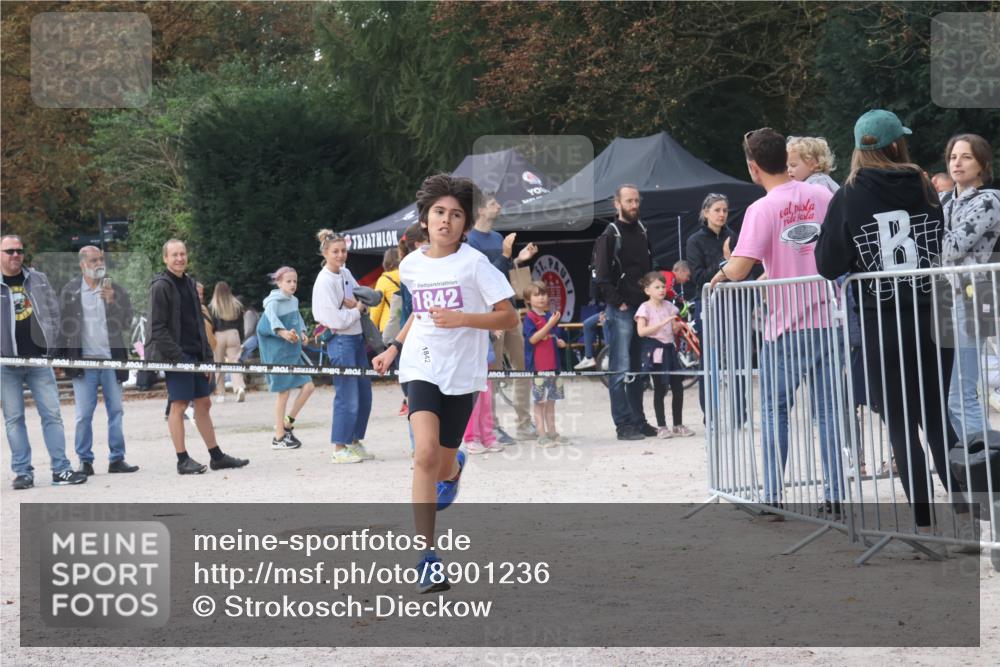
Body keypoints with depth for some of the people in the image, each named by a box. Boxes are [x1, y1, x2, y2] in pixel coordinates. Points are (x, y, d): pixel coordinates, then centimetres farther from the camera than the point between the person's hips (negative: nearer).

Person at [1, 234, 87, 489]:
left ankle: (61, 469, 2)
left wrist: (51, 344, 6)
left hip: (39, 358, 2)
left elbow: (54, 313, 15)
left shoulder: (38, 280, 10)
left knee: (52, 414, 0)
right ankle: (22, 472, 7)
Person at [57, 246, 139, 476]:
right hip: (84, 362, -1)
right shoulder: (70, 291, 6)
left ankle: (117, 459, 8)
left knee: (116, 411, 2)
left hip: (112, 361, 1)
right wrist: (63, 359, 1)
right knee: (83, 415, -3)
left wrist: (112, 302, -14)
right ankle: (85, 461, 4)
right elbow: (63, 325, 7)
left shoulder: (116, 290, 8)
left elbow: (126, 323, 1)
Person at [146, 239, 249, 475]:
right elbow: (158, 328, -13)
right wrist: (177, 356, -18)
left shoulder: (190, 283, 16)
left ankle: (217, 456, 15)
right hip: (175, 355, -8)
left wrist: (207, 356, 13)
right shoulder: (161, 286, -8)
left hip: (195, 355, 8)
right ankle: (183, 460, -1)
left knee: (204, 403, 10)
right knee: (178, 404, -5)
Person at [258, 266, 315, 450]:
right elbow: (270, 319, -33)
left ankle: (287, 423, 18)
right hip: (279, 354, -8)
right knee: (284, 392, -4)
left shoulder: (293, 301, 11)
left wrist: (302, 332, 7)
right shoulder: (274, 302, -14)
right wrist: (283, 332, -51)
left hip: (293, 354, 8)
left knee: (308, 386, 4)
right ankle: (279, 438, 6)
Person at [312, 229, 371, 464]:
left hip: (357, 338, 8)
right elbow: (338, 320, -19)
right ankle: (340, 449, 2)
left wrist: (356, 304, -6)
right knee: (348, 397, -7)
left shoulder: (345, 273, 9)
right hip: (340, 341, -8)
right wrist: (359, 309, -4)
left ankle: (355, 442, 22)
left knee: (364, 394, 11)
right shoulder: (325, 281, -14)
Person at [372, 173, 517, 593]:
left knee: (442, 465, 9)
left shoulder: (474, 263, -6)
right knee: (426, 453, -20)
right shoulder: (411, 265, 7)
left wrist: (462, 318, -20)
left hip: (462, 374, -1)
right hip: (422, 368, 1)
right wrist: (395, 348, 17)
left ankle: (454, 468, 51)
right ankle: (427, 557, -19)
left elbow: (509, 318, -8)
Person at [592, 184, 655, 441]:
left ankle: (638, 421, 16)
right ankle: (624, 424, -5)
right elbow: (602, 277, -11)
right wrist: (618, 303, -13)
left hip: (642, 309, 7)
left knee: (637, 368, 11)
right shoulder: (609, 236, -7)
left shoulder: (642, 232, 14)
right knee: (620, 370, -6)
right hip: (620, 311, -7)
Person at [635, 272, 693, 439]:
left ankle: (678, 425, 13)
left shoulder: (669, 306, 11)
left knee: (678, 387, 4)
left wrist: (677, 326, -8)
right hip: (655, 351, -6)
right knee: (660, 389, -2)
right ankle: (661, 427, 4)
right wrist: (663, 323, -23)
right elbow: (641, 331, -17)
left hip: (669, 349, 6)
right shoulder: (645, 308, -6)